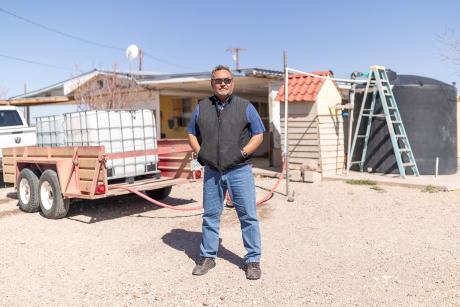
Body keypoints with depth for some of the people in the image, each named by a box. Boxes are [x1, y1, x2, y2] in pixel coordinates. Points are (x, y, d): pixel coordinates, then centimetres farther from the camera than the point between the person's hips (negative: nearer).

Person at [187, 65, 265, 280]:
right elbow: (191, 134, 16)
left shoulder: (245, 107, 3)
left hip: (239, 170, -2)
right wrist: (199, 153, 0)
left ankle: (253, 260, 12)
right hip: (212, 171, 3)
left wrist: (243, 153, -10)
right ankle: (208, 256, 25)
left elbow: (258, 135, 3)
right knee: (210, 215, 11)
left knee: (248, 215, 0)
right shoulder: (201, 108, 10)